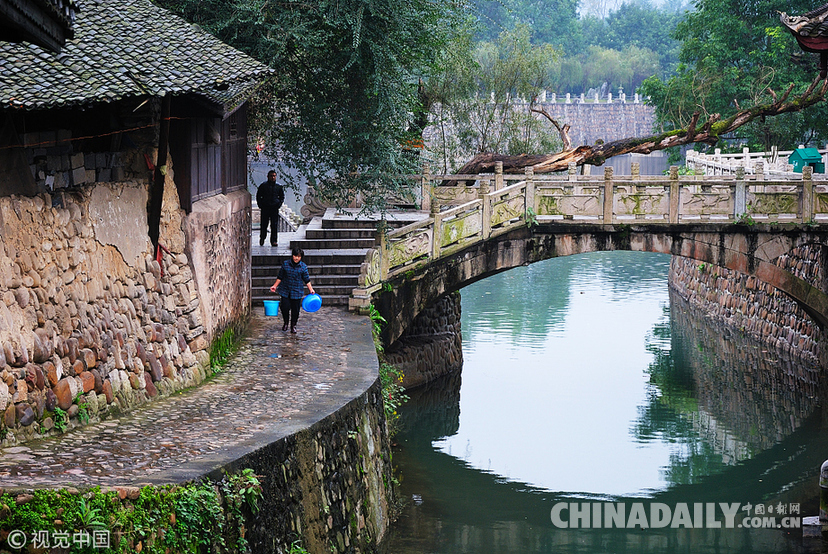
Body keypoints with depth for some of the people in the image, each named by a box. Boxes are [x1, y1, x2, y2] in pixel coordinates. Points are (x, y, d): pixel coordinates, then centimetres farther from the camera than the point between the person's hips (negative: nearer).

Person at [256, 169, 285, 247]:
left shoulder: (279, 186, 9)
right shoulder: (263, 186, 4)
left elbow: (282, 197, 18)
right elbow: (258, 196, 8)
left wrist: (279, 204, 3)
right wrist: (261, 205, -2)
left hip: (275, 208, 1)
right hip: (265, 208, -1)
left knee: (274, 225, -2)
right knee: (264, 224, 2)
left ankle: (274, 240, 2)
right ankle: (262, 238, 18)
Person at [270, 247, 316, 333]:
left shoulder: (303, 267, -3)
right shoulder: (285, 264, -2)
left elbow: (307, 280, 3)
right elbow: (280, 277, 7)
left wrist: (311, 289, -5)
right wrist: (275, 286, 3)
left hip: (297, 292, 0)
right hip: (285, 290, 0)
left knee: (295, 309, 2)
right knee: (285, 307, -4)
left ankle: (293, 326, 21)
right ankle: (286, 323, 23)